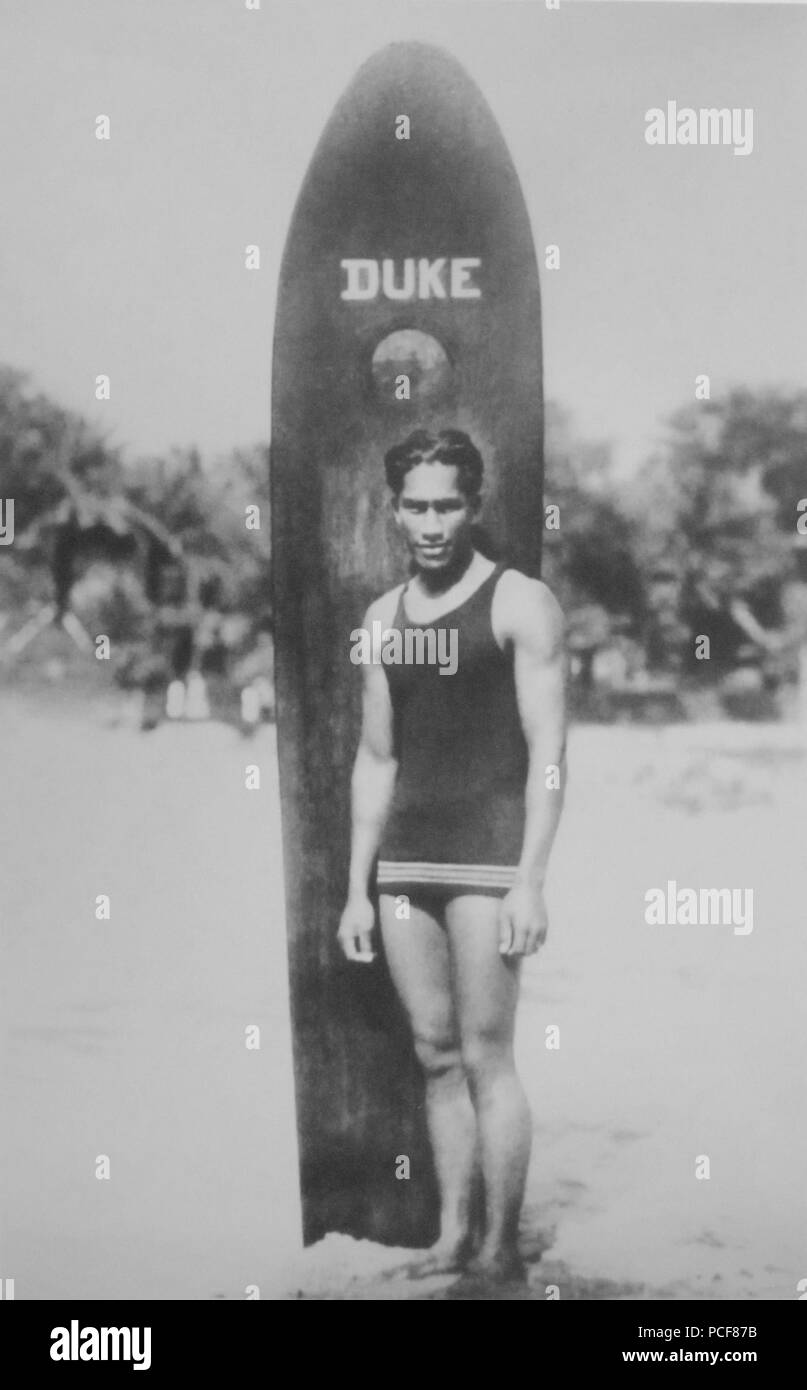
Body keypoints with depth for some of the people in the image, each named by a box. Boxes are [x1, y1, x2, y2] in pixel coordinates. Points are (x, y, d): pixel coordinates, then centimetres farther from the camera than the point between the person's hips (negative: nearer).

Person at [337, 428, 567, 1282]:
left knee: (486, 1058, -5)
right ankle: (450, 1240, 17)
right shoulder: (383, 616, 14)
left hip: (489, 849, -6)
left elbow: (548, 752, -8)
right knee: (436, 1057, 9)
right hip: (404, 857, 6)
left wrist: (530, 882, -16)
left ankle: (501, 1251, 6)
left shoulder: (520, 603, -3)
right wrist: (357, 889, 12)